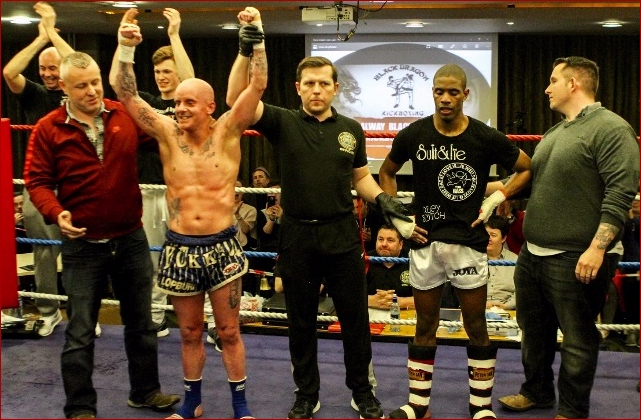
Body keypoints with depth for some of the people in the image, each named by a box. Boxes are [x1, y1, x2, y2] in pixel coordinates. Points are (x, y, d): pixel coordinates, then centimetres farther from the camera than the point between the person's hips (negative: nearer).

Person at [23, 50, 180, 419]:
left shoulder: (127, 116, -2)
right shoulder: (48, 129, -7)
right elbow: (37, 180, -5)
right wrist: (56, 212, -22)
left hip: (131, 239, 3)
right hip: (82, 245, -3)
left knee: (141, 322, 17)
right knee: (80, 332, 5)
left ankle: (145, 390, 35)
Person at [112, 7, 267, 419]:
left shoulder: (227, 131, -4)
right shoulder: (168, 133, 1)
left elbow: (257, 87, -12)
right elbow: (127, 95, -5)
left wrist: (257, 39, -20)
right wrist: (127, 49, -17)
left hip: (222, 245, -2)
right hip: (179, 247, 2)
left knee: (229, 331, 9)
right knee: (190, 332, 16)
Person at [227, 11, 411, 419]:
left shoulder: (351, 130, 5)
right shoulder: (283, 122, -3)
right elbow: (237, 99, -17)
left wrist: (381, 198, -5)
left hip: (343, 234, 1)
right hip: (297, 235, -1)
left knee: (355, 316, 9)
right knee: (301, 320, 12)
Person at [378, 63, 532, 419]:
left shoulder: (486, 138, -6)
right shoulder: (413, 135, -2)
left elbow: (527, 168, 7)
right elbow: (387, 173, 15)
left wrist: (496, 199, -5)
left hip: (469, 242, -1)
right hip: (426, 243, 2)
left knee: (476, 327, 8)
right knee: (425, 327, 11)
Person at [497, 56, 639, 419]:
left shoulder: (611, 129, -11)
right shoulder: (554, 134, 16)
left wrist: (597, 248, -24)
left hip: (574, 260, -9)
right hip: (533, 253, 9)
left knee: (578, 338, 5)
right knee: (534, 329, 20)